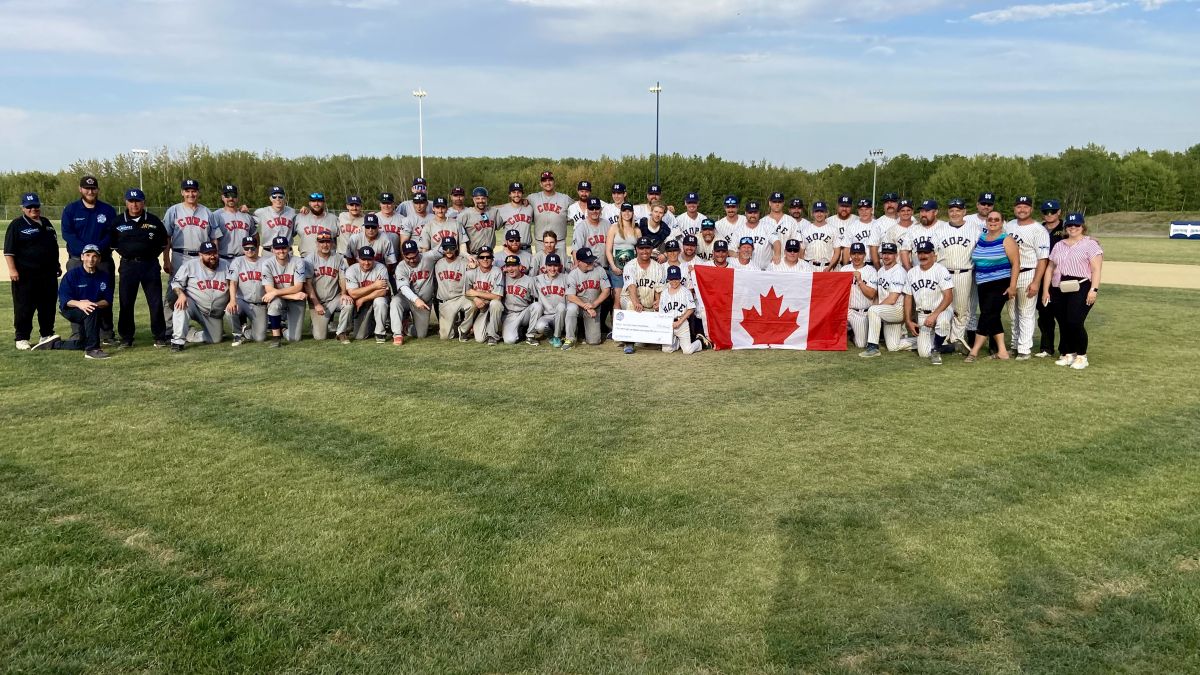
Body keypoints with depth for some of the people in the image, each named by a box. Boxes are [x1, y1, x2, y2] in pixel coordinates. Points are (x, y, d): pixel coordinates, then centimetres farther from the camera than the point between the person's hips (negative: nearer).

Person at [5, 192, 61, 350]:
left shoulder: (46, 223, 15)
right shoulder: (17, 225, -5)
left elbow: (54, 246, 24)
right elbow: (9, 250, -9)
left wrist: (57, 265, 22)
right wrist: (12, 269, -18)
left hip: (48, 274, 6)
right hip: (25, 275, -6)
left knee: (48, 306, 9)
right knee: (24, 307, -1)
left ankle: (47, 334, 19)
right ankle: (21, 338, 5)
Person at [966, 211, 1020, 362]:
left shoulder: (1006, 240, -5)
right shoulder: (980, 239, 11)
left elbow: (1015, 263, -10)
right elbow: (975, 260, 18)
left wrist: (1012, 286, -16)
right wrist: (977, 282, 14)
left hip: (1000, 285, -6)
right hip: (983, 285, 6)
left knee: (987, 315, -10)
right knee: (993, 318, 8)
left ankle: (974, 351, -7)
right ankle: (1001, 351, 15)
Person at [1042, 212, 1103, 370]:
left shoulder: (1090, 244, 2)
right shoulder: (1059, 245, 19)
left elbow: (1096, 269, -6)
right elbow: (1049, 269, 19)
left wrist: (1094, 289, -16)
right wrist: (1045, 290, 13)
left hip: (1081, 289, -5)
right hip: (1059, 291, 5)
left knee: (1074, 322, -12)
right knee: (1063, 324, 5)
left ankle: (1082, 356, 2)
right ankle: (1068, 354, 17)